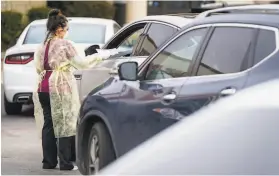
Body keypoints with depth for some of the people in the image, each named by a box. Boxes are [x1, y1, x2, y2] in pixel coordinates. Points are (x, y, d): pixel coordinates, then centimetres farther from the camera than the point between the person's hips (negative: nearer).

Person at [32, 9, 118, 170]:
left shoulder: (42, 46, 13)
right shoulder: (65, 44, -8)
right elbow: (81, 63, -7)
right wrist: (100, 56, 0)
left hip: (43, 88, 7)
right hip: (61, 88, -7)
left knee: (48, 124, 10)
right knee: (65, 124, -1)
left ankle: (49, 161, 12)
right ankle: (65, 163, -1)